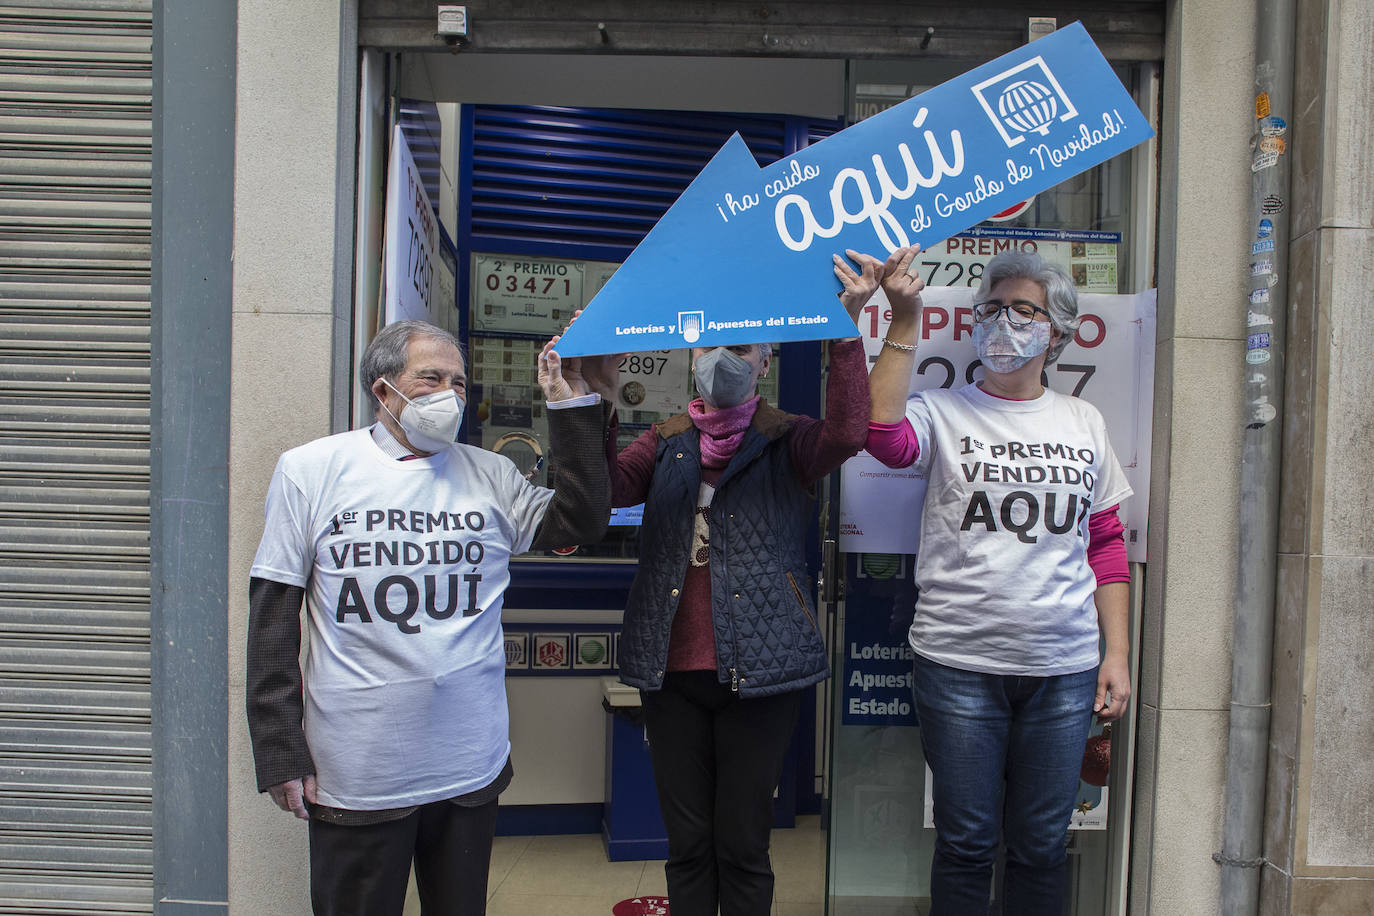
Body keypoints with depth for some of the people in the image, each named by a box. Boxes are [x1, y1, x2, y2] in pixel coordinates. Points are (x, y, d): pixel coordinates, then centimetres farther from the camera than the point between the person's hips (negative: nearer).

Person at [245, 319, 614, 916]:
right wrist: (280, 754, -5)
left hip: (471, 770, 3)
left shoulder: (489, 474, 5)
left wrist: (571, 406, -8)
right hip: (355, 775, -2)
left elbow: (582, 521, -4)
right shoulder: (312, 470, -2)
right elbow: (273, 619, -2)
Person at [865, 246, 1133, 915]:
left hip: (1064, 669, 3)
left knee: (1040, 845, 14)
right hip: (959, 661, -3)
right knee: (966, 841, 9)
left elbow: (1106, 546, 13)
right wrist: (905, 323, -22)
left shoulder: (1084, 422, 10)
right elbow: (883, 434, -24)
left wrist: (1117, 654, 8)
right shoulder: (943, 413, 0)